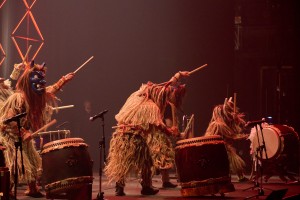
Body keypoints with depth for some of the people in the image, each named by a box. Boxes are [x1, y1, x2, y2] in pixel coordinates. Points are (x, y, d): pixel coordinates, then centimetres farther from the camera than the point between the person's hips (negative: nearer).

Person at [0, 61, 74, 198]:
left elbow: (50, 91, 23)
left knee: (32, 162, 15)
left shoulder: (36, 96, 2)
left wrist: (63, 80, 21)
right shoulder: (18, 97, -25)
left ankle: (32, 189, 29)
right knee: (15, 165, -15)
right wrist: (23, 133, -29)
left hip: (24, 137, 9)